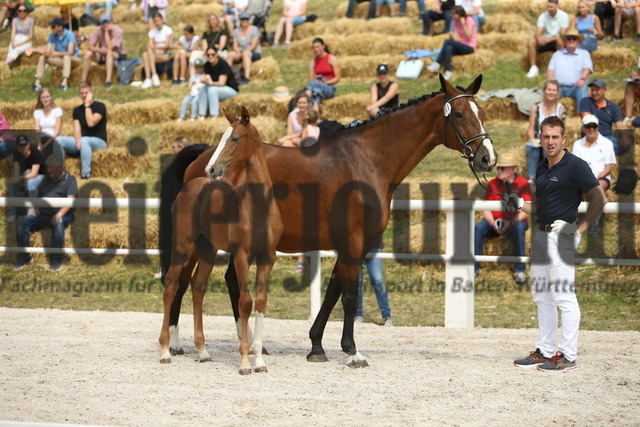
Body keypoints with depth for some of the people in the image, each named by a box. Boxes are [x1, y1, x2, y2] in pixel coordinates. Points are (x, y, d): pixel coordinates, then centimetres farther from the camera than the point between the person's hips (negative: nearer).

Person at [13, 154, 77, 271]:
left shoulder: (69, 180, 7)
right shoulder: (46, 180, 26)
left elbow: (70, 200, -8)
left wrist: (60, 214, -24)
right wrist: (33, 209, 6)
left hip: (62, 215, -5)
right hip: (42, 215, 5)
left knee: (58, 223, -40)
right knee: (22, 220, -21)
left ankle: (55, 260, -30)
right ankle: (23, 257, -15)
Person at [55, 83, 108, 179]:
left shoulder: (100, 106, -3)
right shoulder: (77, 110, 13)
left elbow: (91, 123, -18)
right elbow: (77, 130, 0)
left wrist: (87, 105, -12)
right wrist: (78, 142, -20)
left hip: (99, 141, -5)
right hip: (81, 141, 5)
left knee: (84, 141, -40)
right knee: (59, 140, -18)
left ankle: (85, 174, -43)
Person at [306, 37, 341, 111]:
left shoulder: (332, 59, 0)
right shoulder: (312, 62, 13)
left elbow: (337, 78, -3)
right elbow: (310, 80, 9)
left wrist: (326, 82, -18)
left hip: (330, 88, -3)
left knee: (314, 84, -36)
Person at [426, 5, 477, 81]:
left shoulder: (469, 20, -9)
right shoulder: (456, 22, 10)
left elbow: (469, 36, -20)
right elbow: (456, 38, 2)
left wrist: (463, 24, -21)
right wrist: (452, 35, -20)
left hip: (469, 47, -6)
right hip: (460, 47, 6)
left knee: (447, 41, -27)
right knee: (449, 48, -29)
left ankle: (437, 64, -27)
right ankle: (447, 72, -39)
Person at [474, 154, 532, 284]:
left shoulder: (522, 184, -6)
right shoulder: (493, 184, 3)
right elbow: (486, 209, -1)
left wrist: (511, 222, -29)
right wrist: (493, 224, -20)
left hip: (516, 221, -3)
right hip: (496, 222, 3)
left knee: (519, 228, -37)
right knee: (478, 228, -26)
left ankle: (519, 270, -30)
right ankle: (474, 267, -20)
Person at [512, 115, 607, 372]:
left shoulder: (575, 166, -10)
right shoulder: (542, 169, 14)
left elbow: (599, 198, -12)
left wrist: (581, 227, -13)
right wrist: (520, 205, 6)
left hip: (561, 234, -9)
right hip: (541, 233, 9)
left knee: (563, 295, -8)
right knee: (542, 296, 12)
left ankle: (568, 356, -4)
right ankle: (545, 351, 20)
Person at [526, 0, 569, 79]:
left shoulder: (563, 16, -10)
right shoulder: (543, 16, -2)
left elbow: (563, 35, -17)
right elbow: (537, 33, -11)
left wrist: (550, 39, -32)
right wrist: (539, 38, -36)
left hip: (557, 43, -3)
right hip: (545, 40, 3)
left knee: (559, 40, -38)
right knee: (531, 42, -24)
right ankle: (533, 68, -24)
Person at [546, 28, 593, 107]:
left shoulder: (584, 53, 19)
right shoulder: (557, 54, 25)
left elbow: (587, 68, 4)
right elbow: (550, 69, 14)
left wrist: (582, 79, -19)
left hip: (575, 87, -2)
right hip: (559, 87, 2)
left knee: (582, 89, -37)